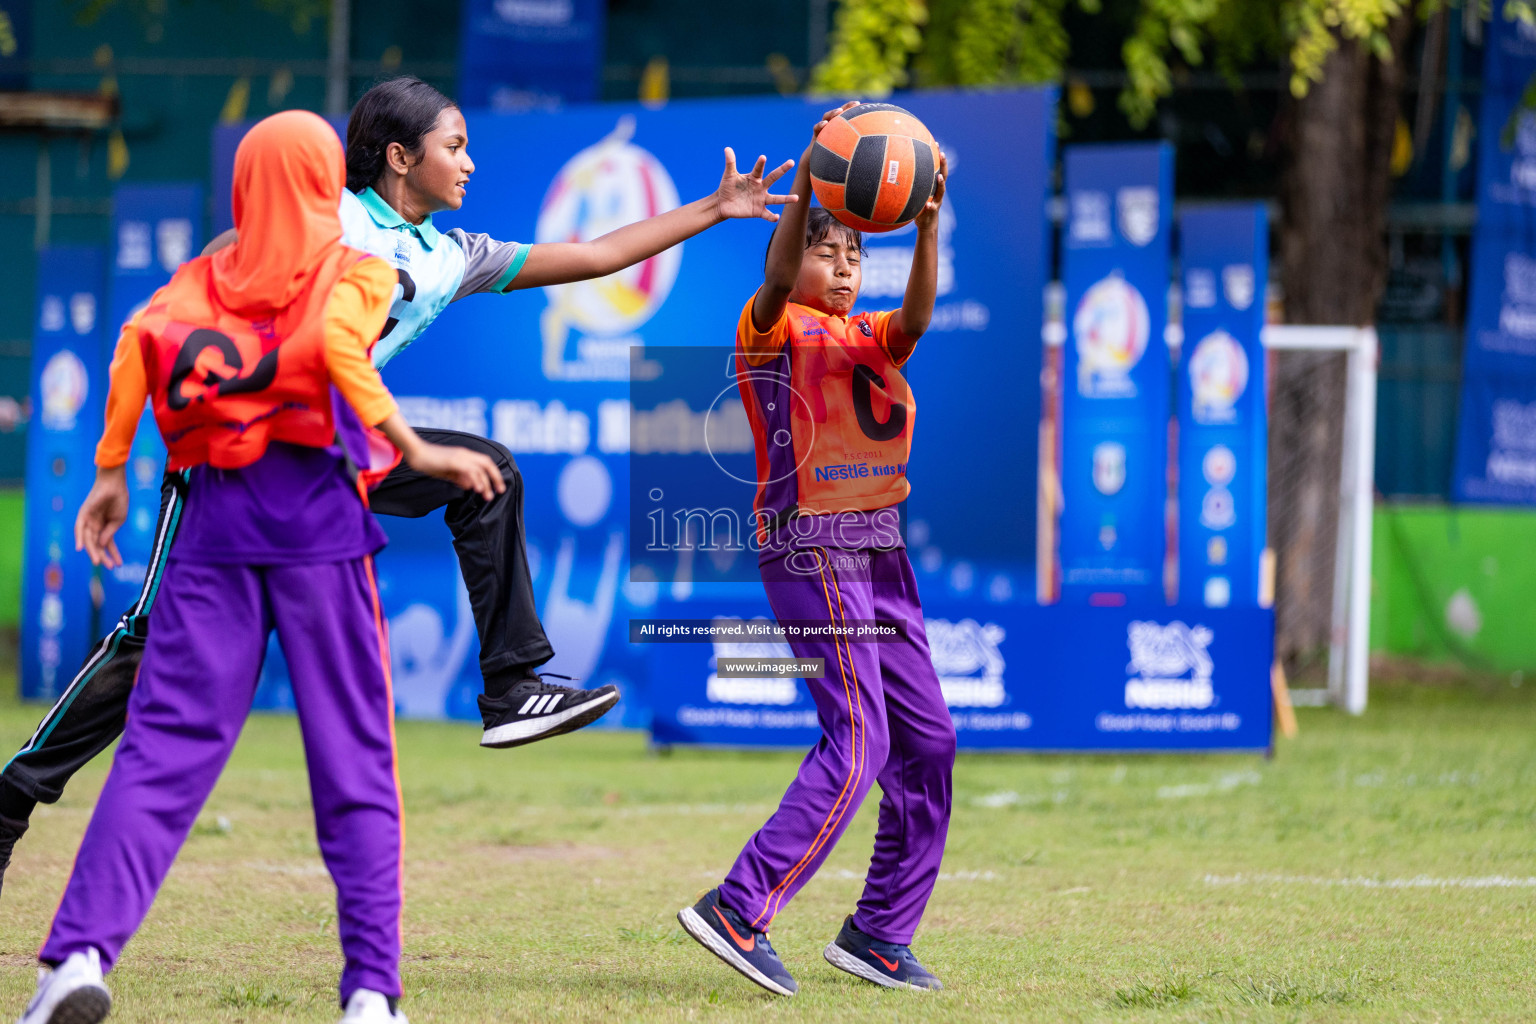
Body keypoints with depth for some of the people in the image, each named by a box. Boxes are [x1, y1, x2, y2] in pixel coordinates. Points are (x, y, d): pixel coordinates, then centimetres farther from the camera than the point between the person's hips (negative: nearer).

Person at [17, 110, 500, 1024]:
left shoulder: (203, 278, 18)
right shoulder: (358, 273, 9)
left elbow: (141, 338, -1)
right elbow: (337, 339, -12)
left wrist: (111, 473, 3)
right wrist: (416, 452, -13)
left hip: (215, 520, 2)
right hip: (321, 525, -2)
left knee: (164, 744, -3)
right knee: (354, 762, 2)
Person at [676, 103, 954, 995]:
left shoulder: (870, 337, 16)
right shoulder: (771, 330, -2)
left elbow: (918, 317, -5)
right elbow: (777, 278, -24)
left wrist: (928, 225, -21)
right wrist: (806, 185, -38)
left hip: (879, 551, 8)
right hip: (809, 545, -8)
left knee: (927, 737, 8)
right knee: (859, 737, -18)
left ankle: (879, 931, 16)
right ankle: (739, 911, -19)